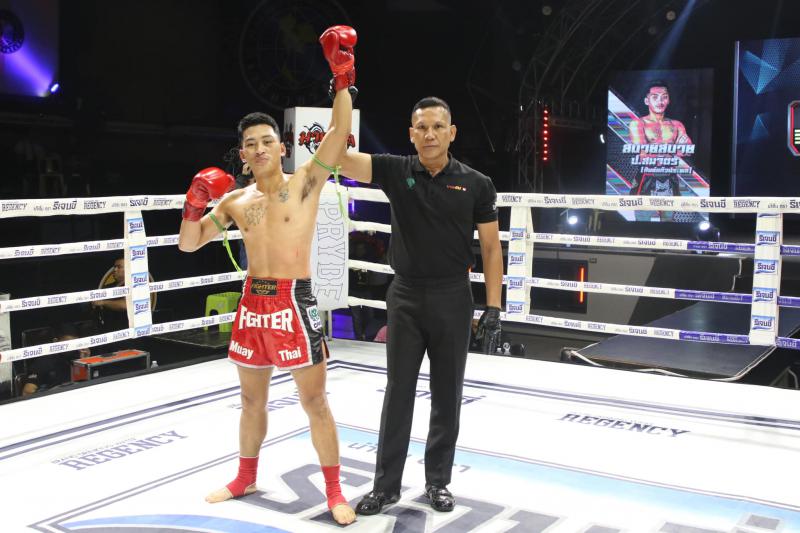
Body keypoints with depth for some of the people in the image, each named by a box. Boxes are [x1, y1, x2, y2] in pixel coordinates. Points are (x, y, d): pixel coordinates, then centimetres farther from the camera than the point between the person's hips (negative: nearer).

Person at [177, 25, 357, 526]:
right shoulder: (235, 200, 8)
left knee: (314, 400, 1)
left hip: (294, 302, -5)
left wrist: (342, 75, -22)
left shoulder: (305, 183, -5)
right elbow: (189, 244, 12)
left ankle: (335, 491, 14)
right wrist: (195, 203, -6)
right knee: (252, 398, 18)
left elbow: (340, 132, -17)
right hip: (253, 301, 5)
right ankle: (246, 478, 37)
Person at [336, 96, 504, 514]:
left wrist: (493, 308, -5)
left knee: (447, 395, 10)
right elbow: (337, 158, -14)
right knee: (398, 393, 8)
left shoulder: (476, 184, -4)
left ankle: (437, 481, 26)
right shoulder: (396, 171, -3)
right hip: (405, 297, 0)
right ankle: (386, 484, 19)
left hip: (453, 300, 0)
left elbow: (491, 248, 0)